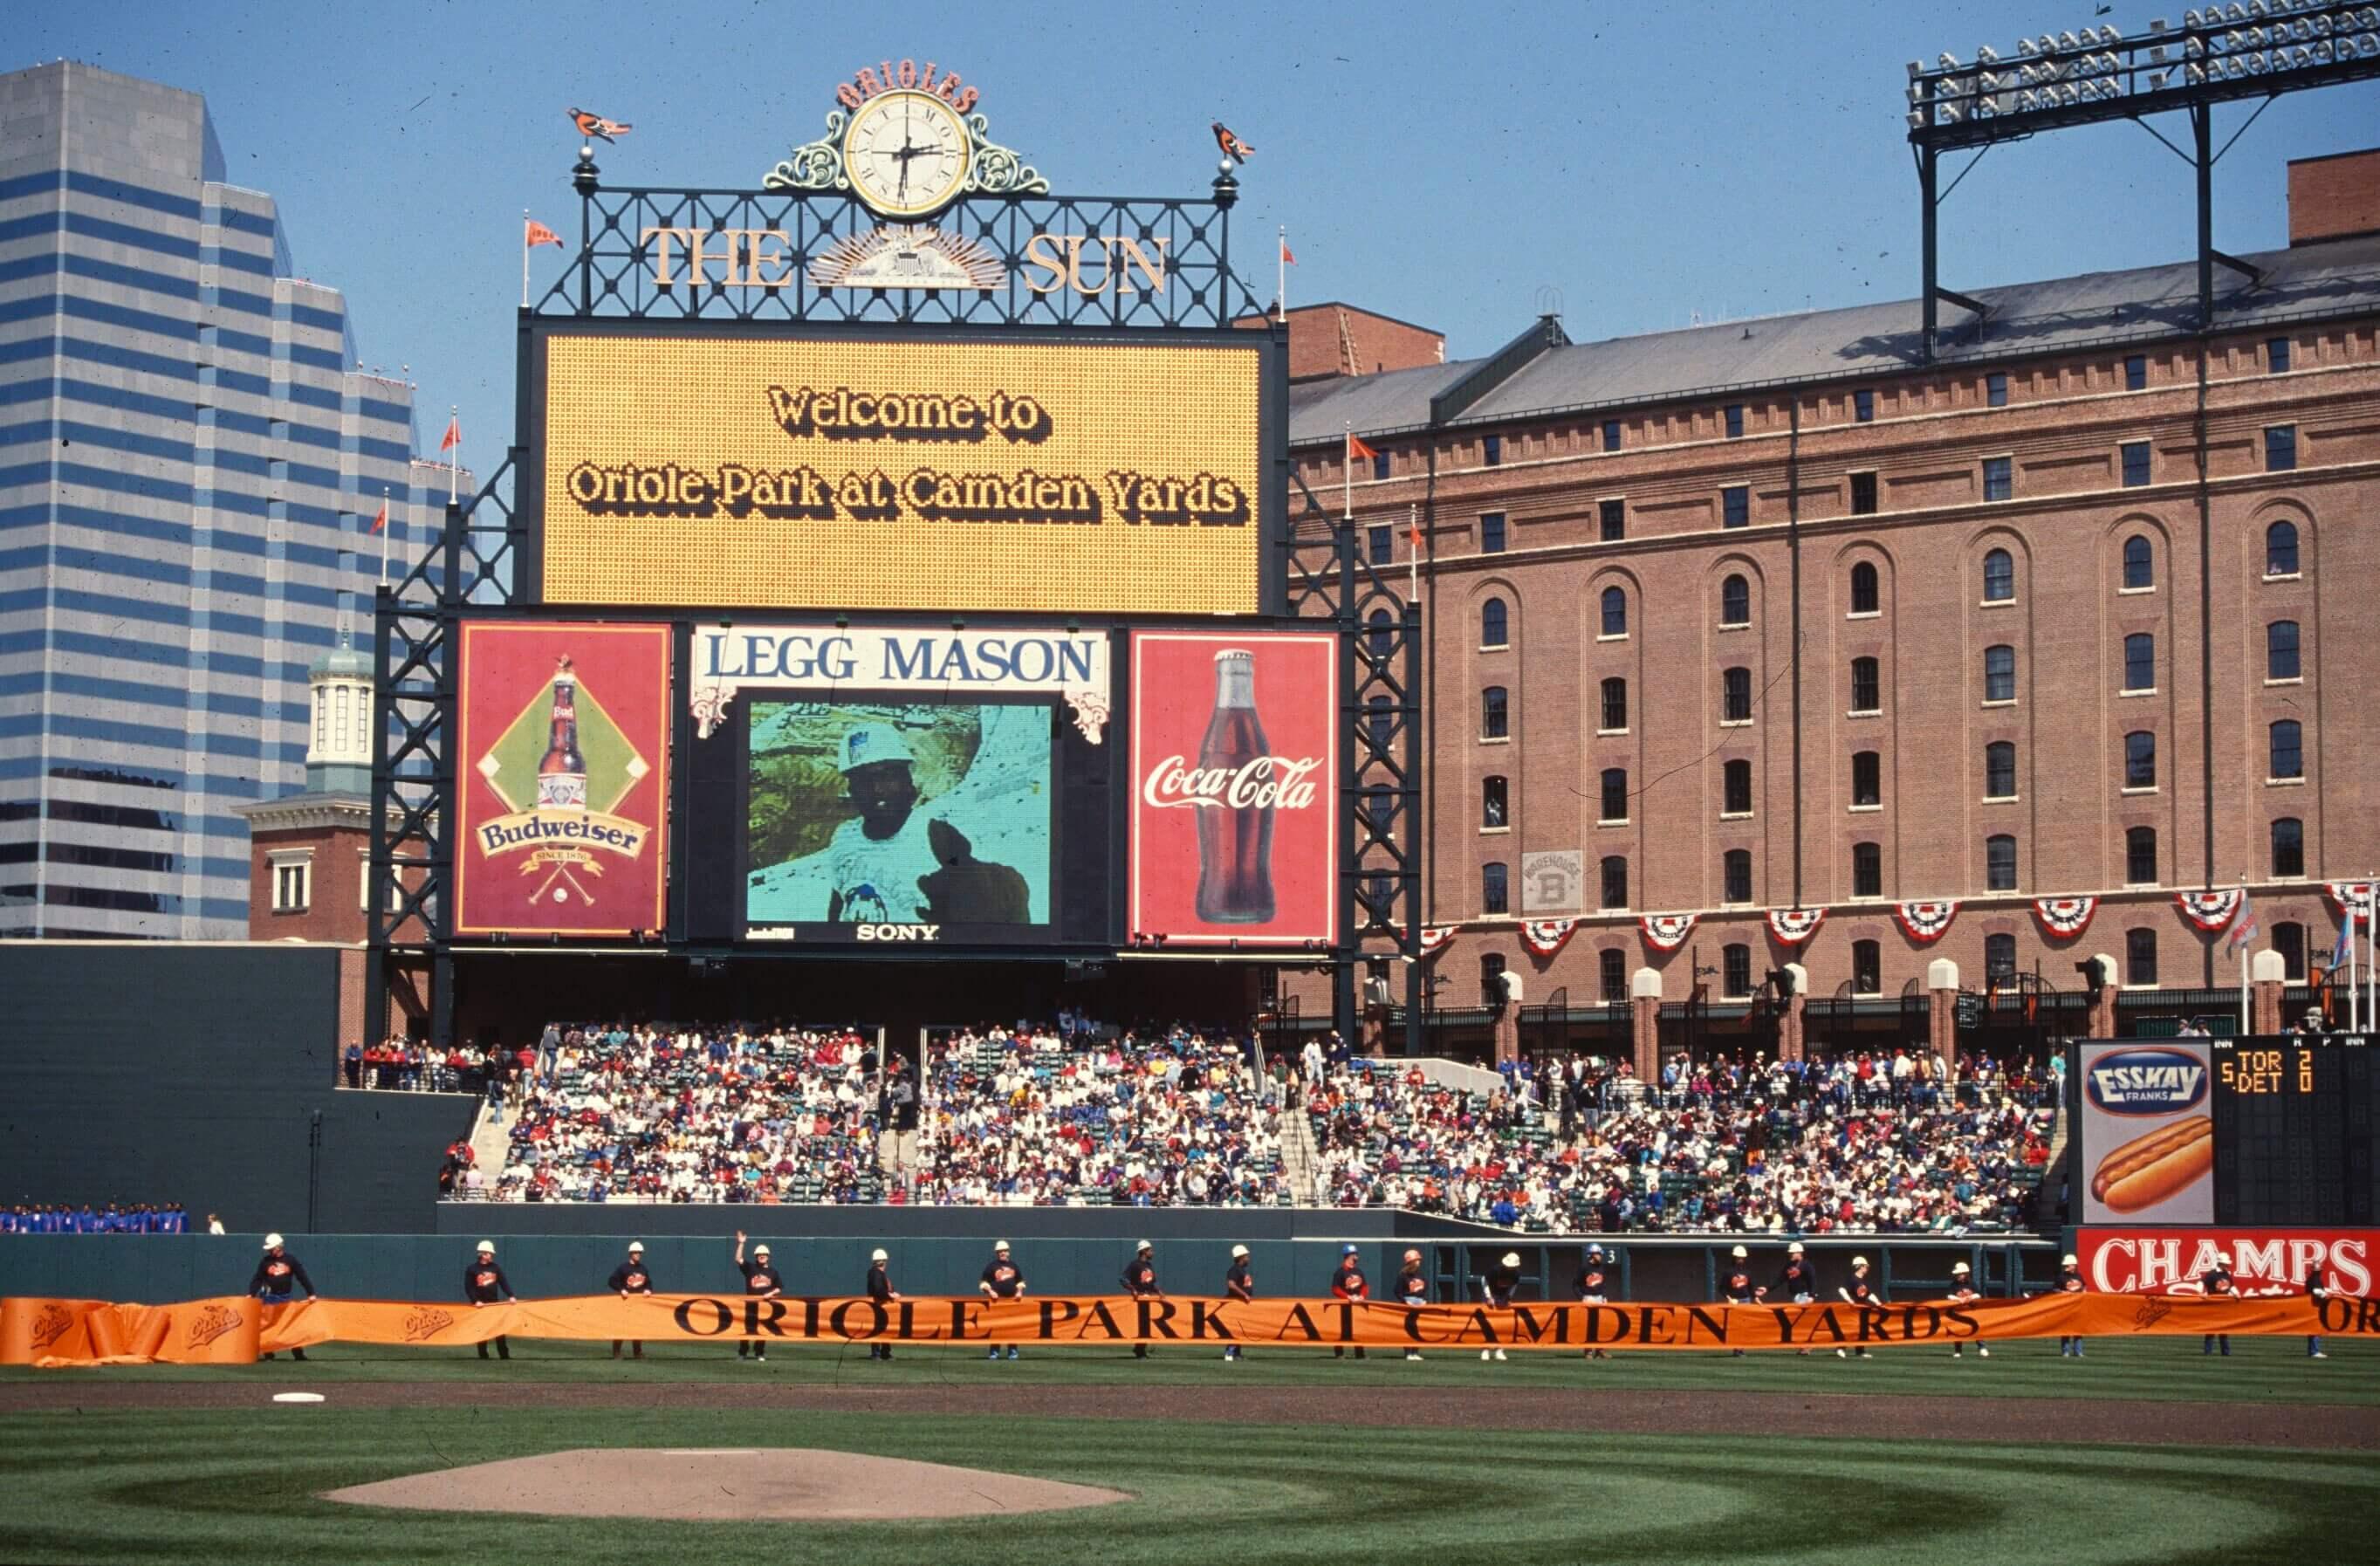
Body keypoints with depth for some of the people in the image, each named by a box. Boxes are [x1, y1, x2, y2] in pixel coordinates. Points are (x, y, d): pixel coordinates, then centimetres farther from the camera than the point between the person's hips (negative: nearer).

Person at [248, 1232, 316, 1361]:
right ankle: (268, 1353, 7)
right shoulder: (265, 1261, 0)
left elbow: (302, 1276, 0)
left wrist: (311, 1294, -4)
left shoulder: (290, 1260, 0)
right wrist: (251, 1294, -13)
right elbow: (257, 1279, -1)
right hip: (269, 1297, -1)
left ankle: (298, 1353, 9)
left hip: (285, 1298, 1)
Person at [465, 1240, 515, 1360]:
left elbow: (503, 1283, 3)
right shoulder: (472, 1269, -4)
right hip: (480, 1304, -3)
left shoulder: (495, 1268, 6)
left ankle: (504, 1355, 6)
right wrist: (475, 1301, -18)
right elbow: (468, 1288, -7)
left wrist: (510, 1296, -10)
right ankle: (483, 1356, 9)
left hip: (494, 1303, 3)